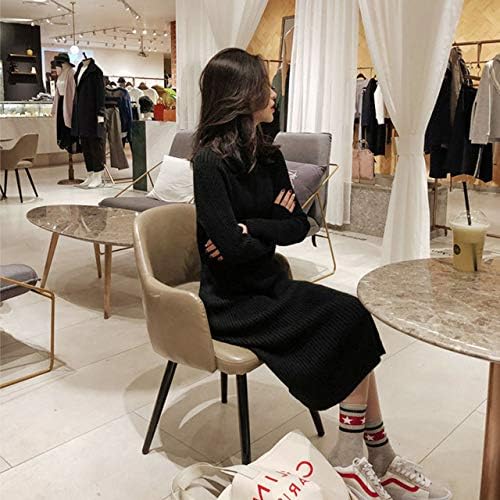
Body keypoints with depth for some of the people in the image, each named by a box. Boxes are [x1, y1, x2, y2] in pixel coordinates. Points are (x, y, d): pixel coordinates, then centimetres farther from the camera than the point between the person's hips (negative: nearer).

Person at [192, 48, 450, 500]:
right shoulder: (212, 161, -15)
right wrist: (276, 223, -5)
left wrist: (252, 231, -16)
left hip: (268, 283, 7)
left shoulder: (269, 156, 8)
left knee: (354, 319, -15)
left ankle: (366, 457, -7)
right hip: (232, 301, -7)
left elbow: (300, 225, 1)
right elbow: (231, 246, -23)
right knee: (352, 323, -18)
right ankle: (372, 458, -3)